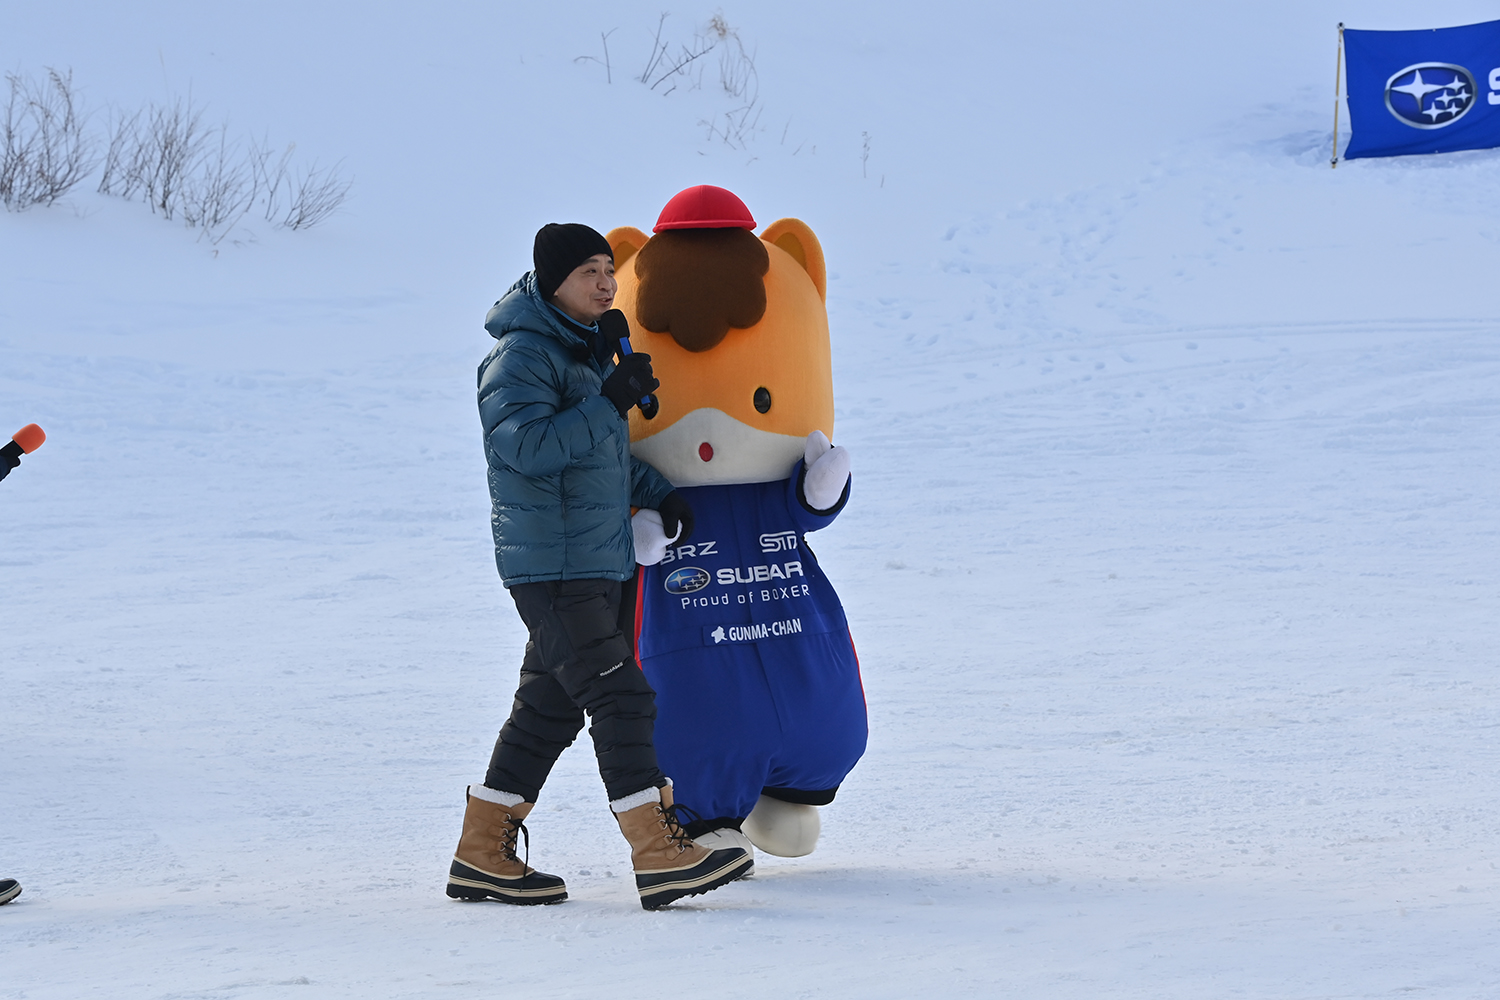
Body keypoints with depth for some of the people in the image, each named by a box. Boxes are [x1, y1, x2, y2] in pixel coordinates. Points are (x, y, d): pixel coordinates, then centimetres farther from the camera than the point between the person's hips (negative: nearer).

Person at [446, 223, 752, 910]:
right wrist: (611, 402, -24)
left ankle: (482, 857, 19)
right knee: (621, 699, -15)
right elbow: (529, 447, -27)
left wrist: (659, 494, 14)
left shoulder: (588, 351, 16)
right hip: (551, 565, -10)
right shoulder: (520, 357, -14)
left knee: (549, 708, 12)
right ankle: (661, 859, -18)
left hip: (600, 563, 10)